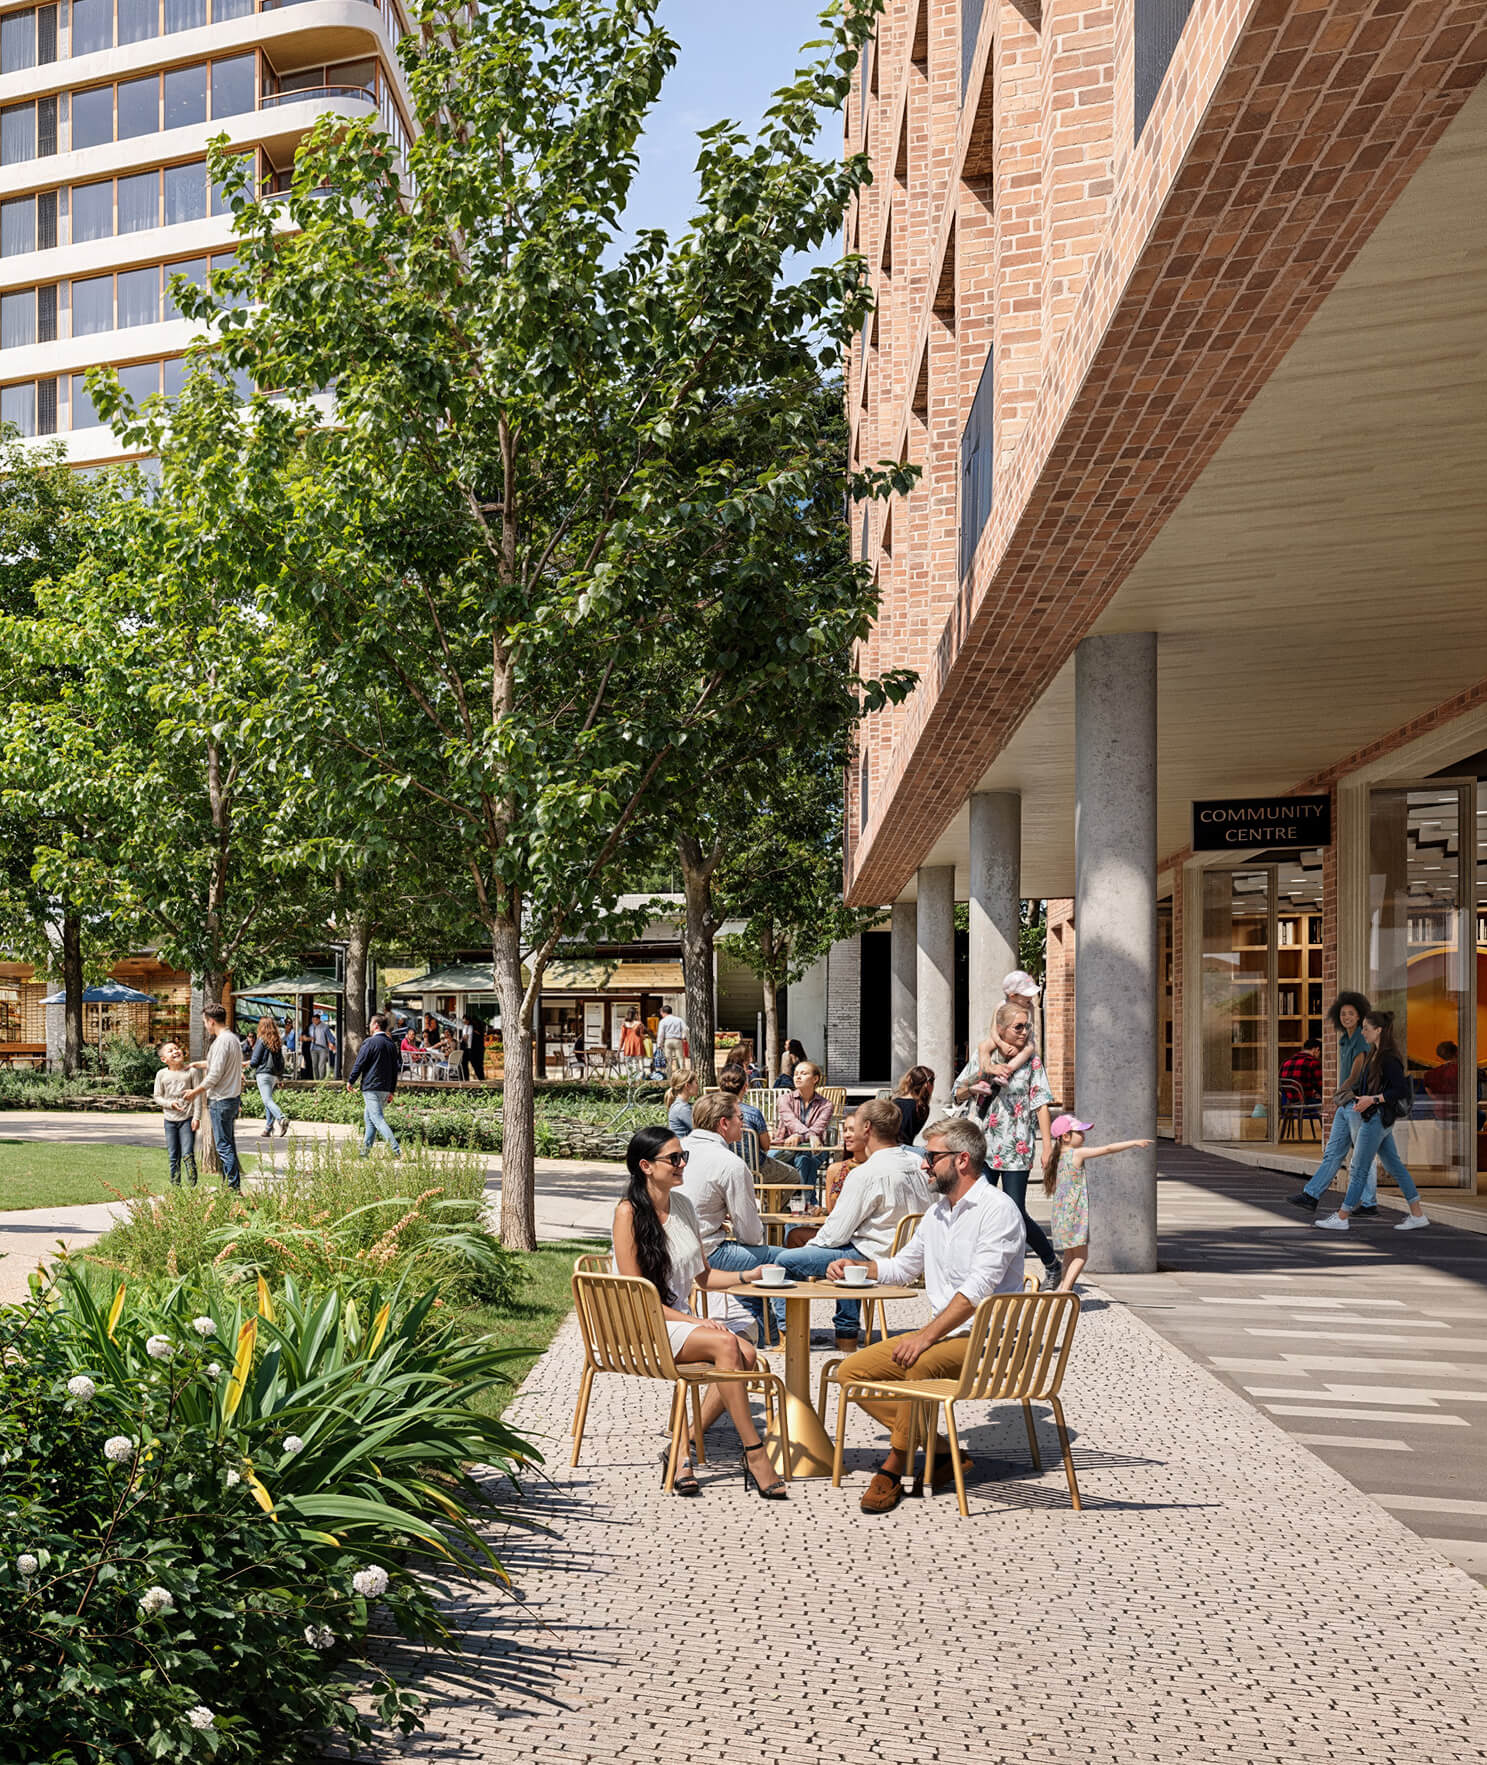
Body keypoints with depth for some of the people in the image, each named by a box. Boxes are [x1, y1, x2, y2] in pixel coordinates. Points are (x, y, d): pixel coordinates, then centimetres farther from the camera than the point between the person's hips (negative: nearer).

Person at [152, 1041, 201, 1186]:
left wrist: (196, 1117, -6)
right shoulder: (161, 1074, 1)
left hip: (187, 1119, -2)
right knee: (173, 1157, 7)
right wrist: (170, 1103, -14)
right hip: (170, 1120, 2)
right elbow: (157, 1096, 6)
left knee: (188, 1155, -9)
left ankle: (193, 1187, -5)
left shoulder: (190, 1071, -3)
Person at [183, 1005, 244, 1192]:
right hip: (233, 1097, 10)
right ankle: (232, 1186, 18)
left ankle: (233, 1187, -6)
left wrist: (196, 1091, -6)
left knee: (224, 1147, -6)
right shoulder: (233, 1039, 12)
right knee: (229, 1145, 14)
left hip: (221, 1100, -10)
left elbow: (215, 1075, -19)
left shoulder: (222, 1041, -17)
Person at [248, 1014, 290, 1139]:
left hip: (264, 1073, -6)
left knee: (267, 1100, -12)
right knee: (268, 1100, 14)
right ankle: (268, 1128, 12)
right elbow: (281, 1060, 11)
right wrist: (280, 1075, 18)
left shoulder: (261, 1040, -8)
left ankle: (282, 1118, -34)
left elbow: (254, 1060, -8)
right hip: (275, 1075, 6)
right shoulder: (277, 1042, 8)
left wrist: (249, 1067, 13)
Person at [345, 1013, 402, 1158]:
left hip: (371, 1087, -7)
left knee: (378, 1119, -10)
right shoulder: (392, 1044, 12)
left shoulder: (370, 1042, -9)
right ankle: (365, 1151, 19)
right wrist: (392, 1090, 20)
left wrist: (350, 1081, 5)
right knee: (368, 1118, 18)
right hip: (386, 1088, 8)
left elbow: (359, 1063, -8)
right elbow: (396, 1068, 15)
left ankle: (396, 1150, -20)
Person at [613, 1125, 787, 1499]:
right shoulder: (629, 1212, -10)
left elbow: (704, 1276, 17)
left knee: (746, 1353, -23)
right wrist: (696, 1322, -19)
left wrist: (747, 1276, -1)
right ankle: (754, 1454, -24)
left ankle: (685, 1447, -15)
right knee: (726, 1345, -30)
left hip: (683, 1319, 7)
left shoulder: (682, 1204, 11)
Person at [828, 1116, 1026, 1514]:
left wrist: (926, 1335, -28)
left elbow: (978, 1289, -22)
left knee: (922, 1364, -37)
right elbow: (903, 1264, 30)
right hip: (941, 1333, 9)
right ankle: (942, 1451, -7)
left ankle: (894, 1467, -19)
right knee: (851, 1371, -3)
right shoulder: (937, 1211, 15)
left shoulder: (997, 1209, -13)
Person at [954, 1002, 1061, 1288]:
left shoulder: (1031, 1062, 1)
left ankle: (1052, 1264, 17)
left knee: (1016, 1214, -4)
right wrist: (972, 1089, -10)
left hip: (1016, 1148, -3)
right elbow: (958, 1095, 12)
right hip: (982, 1146, 3)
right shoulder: (983, 1057, 7)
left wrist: (1047, 1144, -9)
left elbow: (1041, 1104, -2)